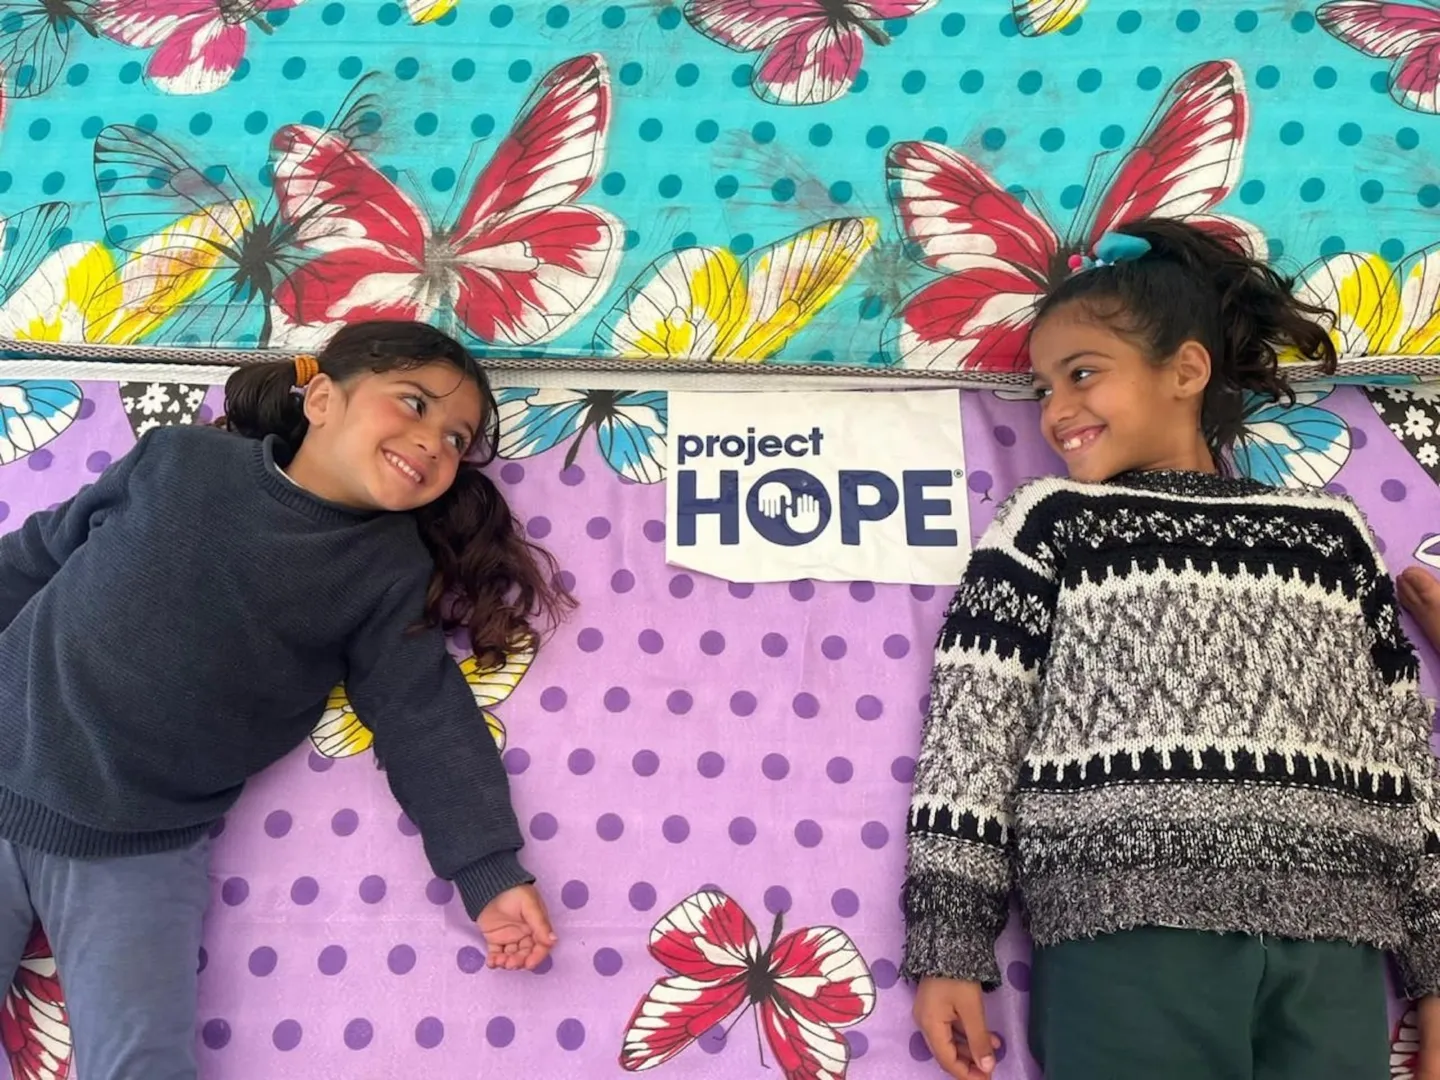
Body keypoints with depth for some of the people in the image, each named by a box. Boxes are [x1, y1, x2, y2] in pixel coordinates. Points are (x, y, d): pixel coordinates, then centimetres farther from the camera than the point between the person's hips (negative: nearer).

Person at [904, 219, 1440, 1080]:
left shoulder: (1330, 534, 16)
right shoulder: (1049, 524, 10)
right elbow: (972, 730, 2)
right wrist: (949, 947, -5)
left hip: (1332, 947, 3)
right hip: (1130, 928, -2)